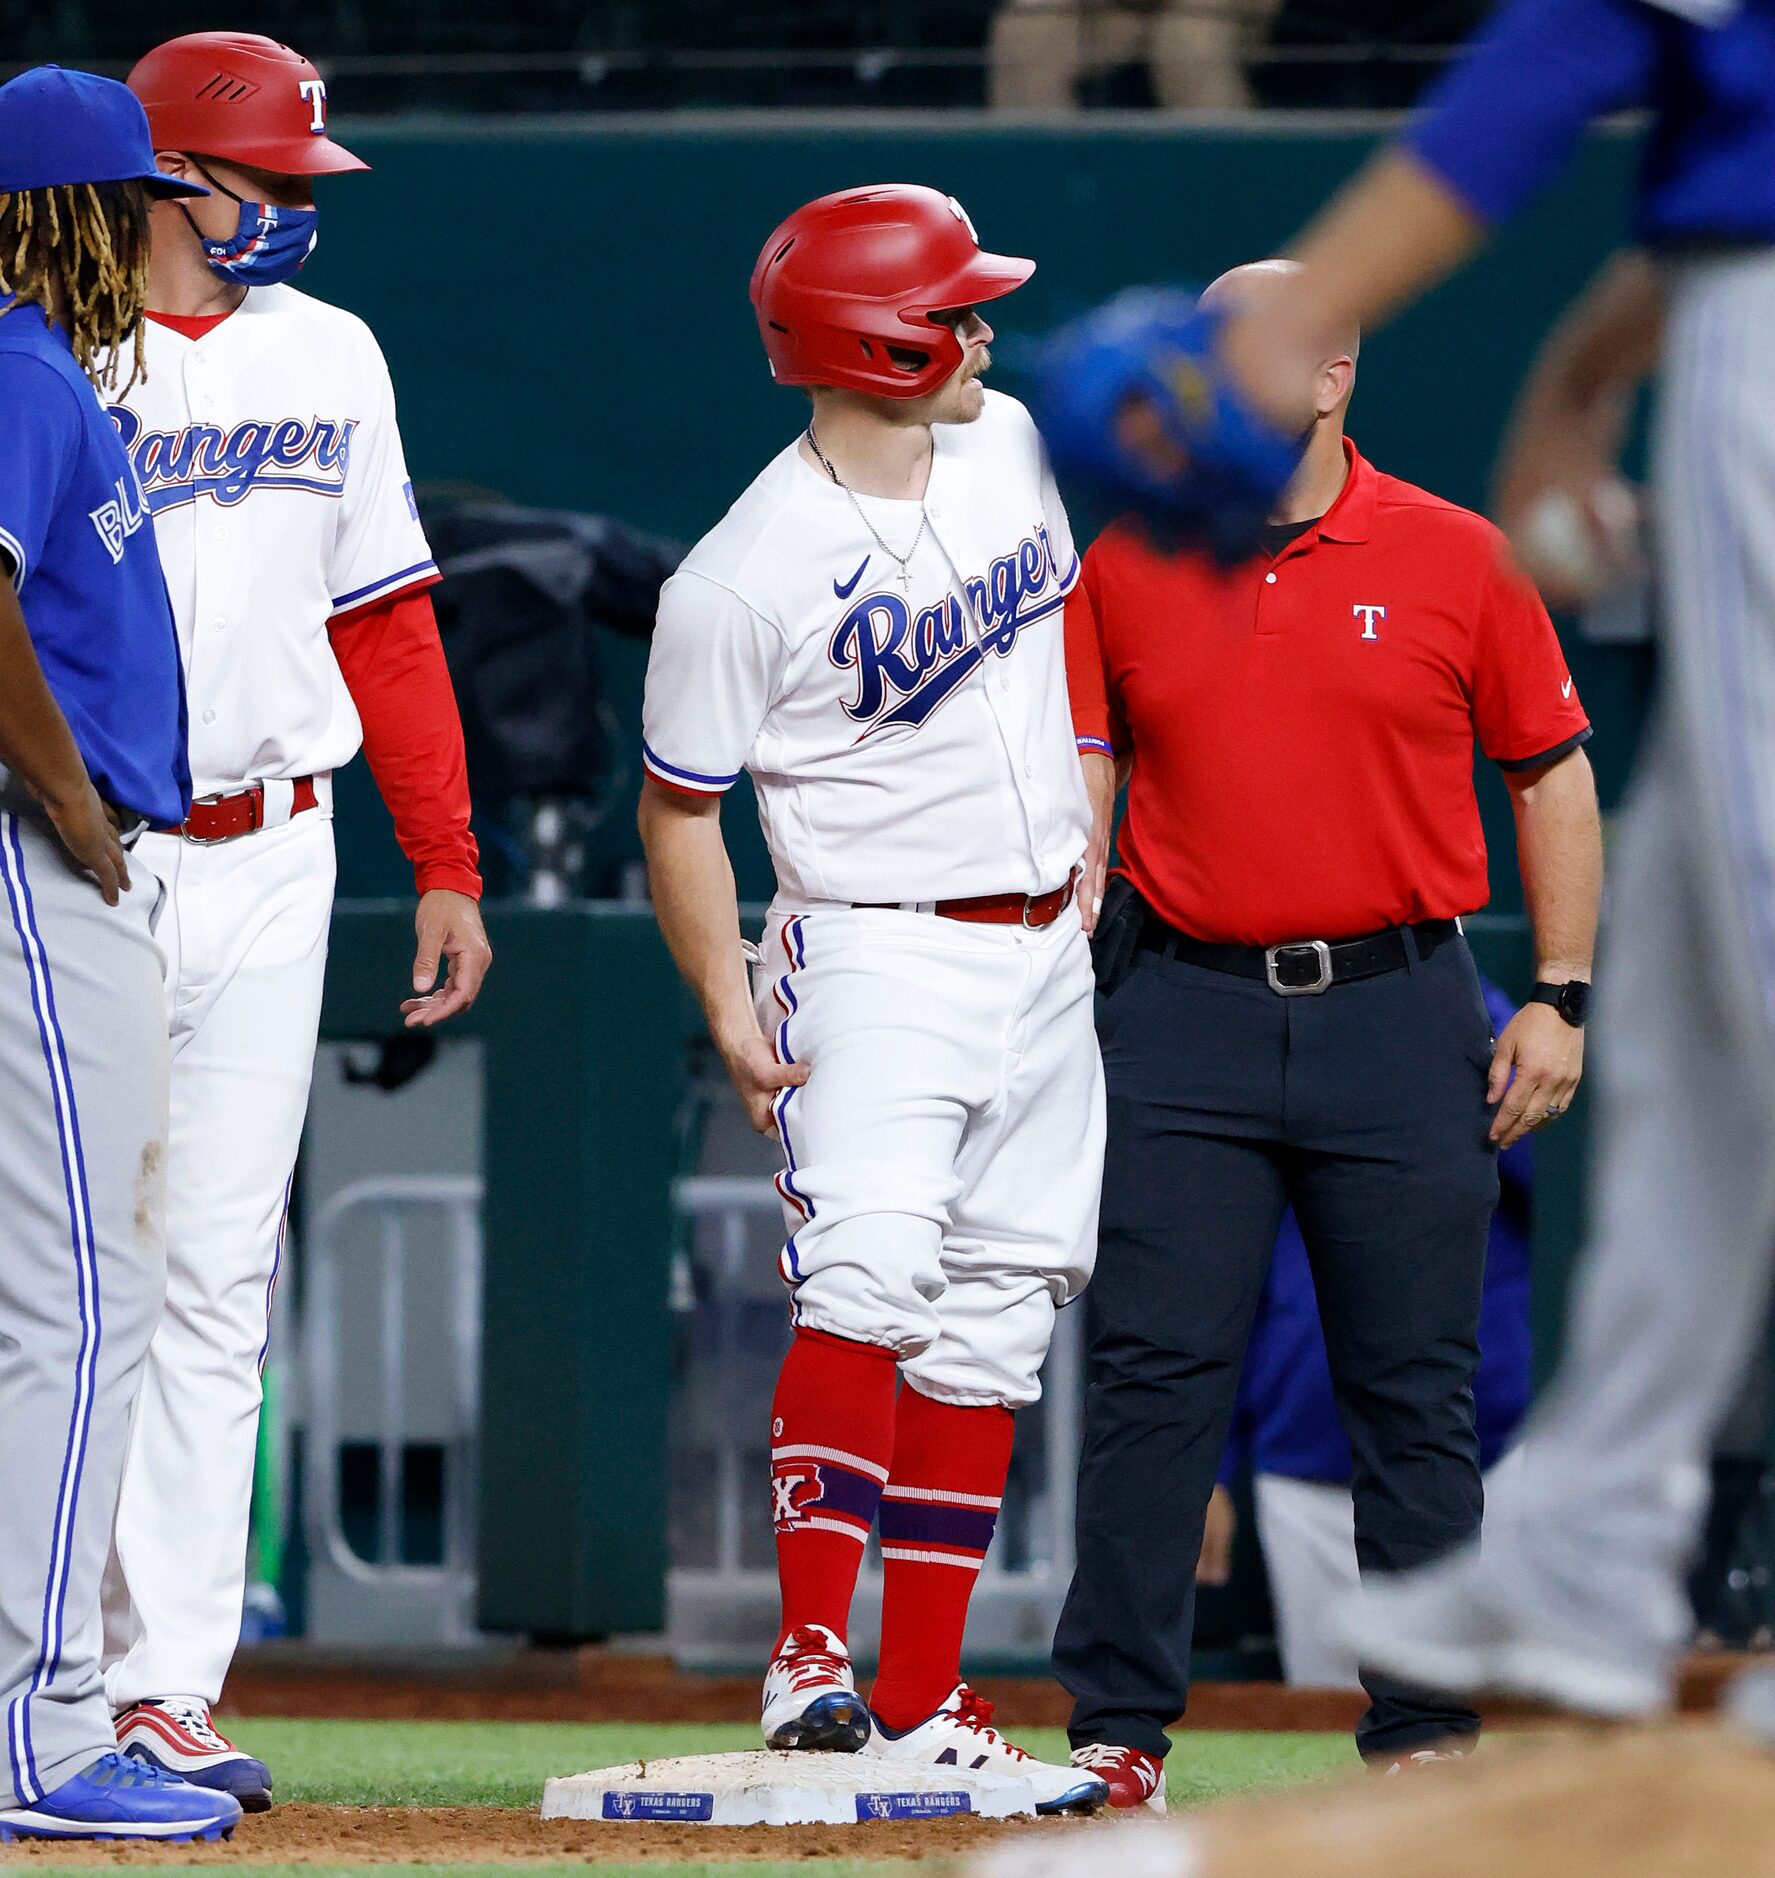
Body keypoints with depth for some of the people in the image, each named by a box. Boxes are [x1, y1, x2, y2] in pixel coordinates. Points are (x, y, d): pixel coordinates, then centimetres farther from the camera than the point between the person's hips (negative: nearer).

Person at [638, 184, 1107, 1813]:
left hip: (1044, 955, 7)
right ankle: (813, 1656, -27)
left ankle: (925, 1700, 10)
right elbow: (679, 806, -8)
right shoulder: (743, 579, -16)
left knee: (991, 1325, 6)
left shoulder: (1012, 447, 3)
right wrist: (729, 1007, -16)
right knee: (869, 1277, -25)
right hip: (880, 956, -7)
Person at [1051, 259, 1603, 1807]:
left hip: (1402, 1021, -1)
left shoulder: (1456, 560, 3)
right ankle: (1119, 1727, -1)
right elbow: (1083, 791, 8)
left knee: (1416, 1391, 2)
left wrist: (1560, 996, 1)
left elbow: (1552, 774, 8)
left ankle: (1425, 1731, 8)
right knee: (1155, 1377, -4)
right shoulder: (1125, 566, 8)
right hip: (1188, 1021, 1)